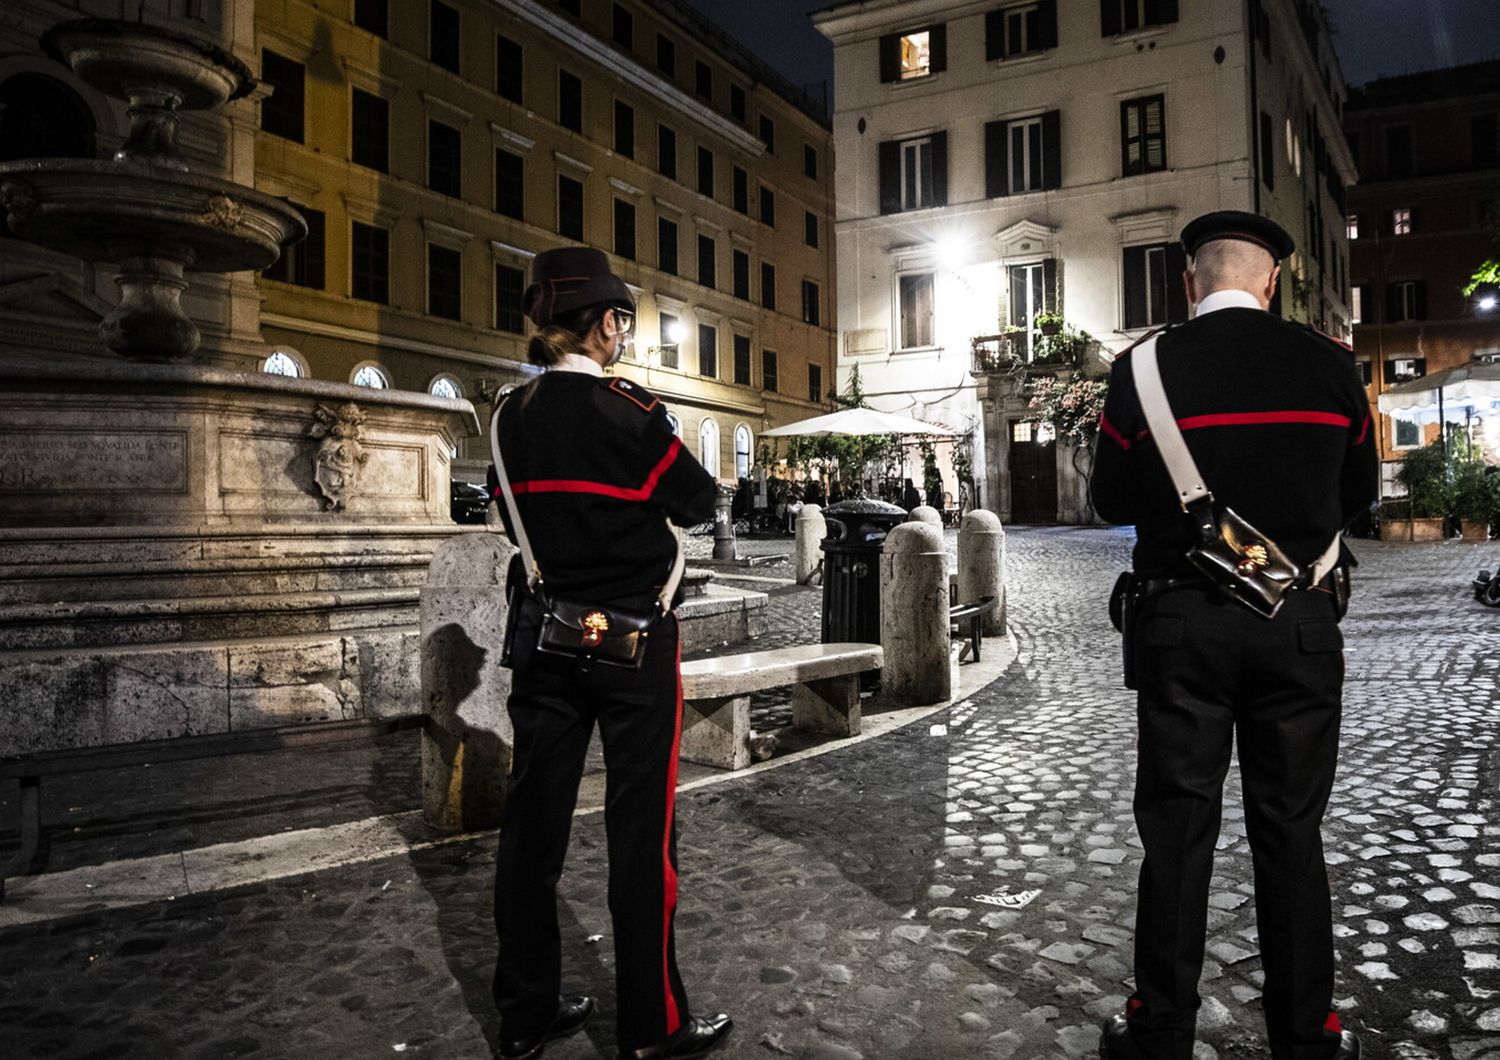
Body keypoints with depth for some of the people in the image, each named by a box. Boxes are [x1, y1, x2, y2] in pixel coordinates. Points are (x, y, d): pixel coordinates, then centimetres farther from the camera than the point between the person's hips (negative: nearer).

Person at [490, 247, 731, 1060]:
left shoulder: (512, 415, 3)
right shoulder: (628, 411, -14)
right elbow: (698, 503, -4)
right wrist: (671, 459, 13)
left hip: (544, 634, 6)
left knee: (533, 816, 11)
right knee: (639, 825, 4)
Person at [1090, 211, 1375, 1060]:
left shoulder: (1144, 370, -5)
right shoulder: (1329, 364, 0)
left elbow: (1114, 502, 2)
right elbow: (1359, 495, 10)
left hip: (1184, 623, -1)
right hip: (1300, 623, 2)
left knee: (1178, 829, 7)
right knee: (1292, 830, 11)